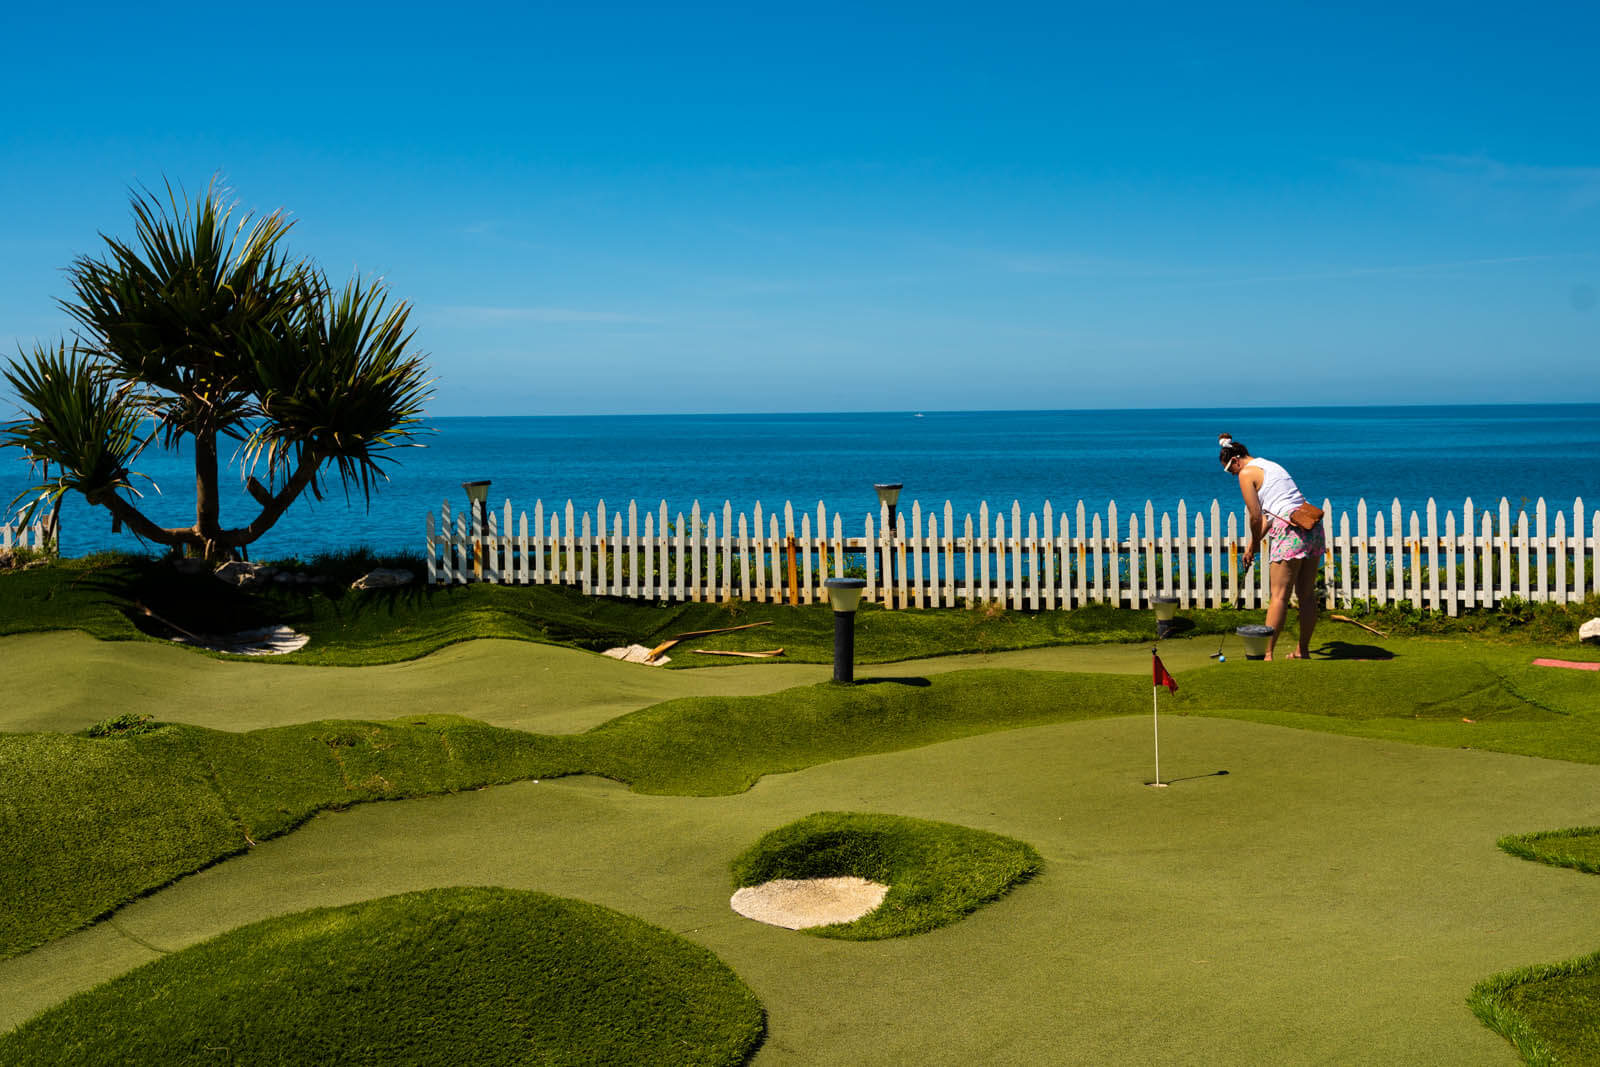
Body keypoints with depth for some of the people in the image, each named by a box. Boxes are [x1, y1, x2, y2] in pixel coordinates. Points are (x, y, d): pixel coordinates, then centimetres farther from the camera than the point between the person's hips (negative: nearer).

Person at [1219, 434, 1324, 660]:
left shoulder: (1246, 474, -1)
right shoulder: (1270, 466, 25)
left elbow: (1256, 518, -4)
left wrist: (1254, 546, 11)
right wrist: (1254, 543, 22)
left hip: (1291, 531, -9)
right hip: (1312, 526, 9)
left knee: (1279, 596, -7)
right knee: (1307, 594, 12)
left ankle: (1267, 653, -7)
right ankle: (1303, 651, 20)